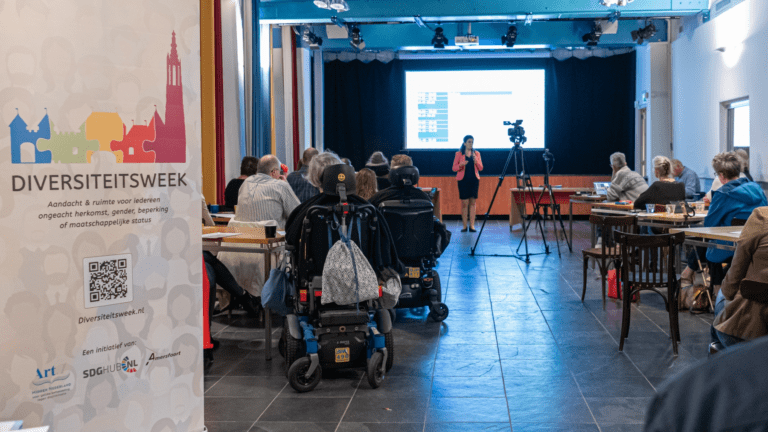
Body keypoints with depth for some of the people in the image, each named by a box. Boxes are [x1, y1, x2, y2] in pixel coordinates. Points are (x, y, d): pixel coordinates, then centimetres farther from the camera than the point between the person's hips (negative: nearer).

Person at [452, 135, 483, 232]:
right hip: (463, 180, -2)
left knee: (473, 202, -1)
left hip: (474, 179, 2)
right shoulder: (459, 154, 2)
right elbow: (454, 168, -1)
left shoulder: (476, 153, 9)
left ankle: (472, 225, 0)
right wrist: (461, 165, -20)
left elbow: (480, 168, 5)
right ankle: (464, 226, 0)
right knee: (464, 202, -5)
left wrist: (475, 160, -12)